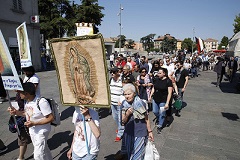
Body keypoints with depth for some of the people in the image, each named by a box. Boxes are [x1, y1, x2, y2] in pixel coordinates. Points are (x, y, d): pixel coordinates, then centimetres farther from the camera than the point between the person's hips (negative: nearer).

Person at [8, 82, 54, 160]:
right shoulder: (26, 101, -5)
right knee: (43, 149, 25)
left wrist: (34, 123, -28)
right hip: (32, 130, 8)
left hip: (41, 131, -8)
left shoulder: (41, 102, -30)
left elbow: (51, 118, -26)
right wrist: (16, 112, -4)